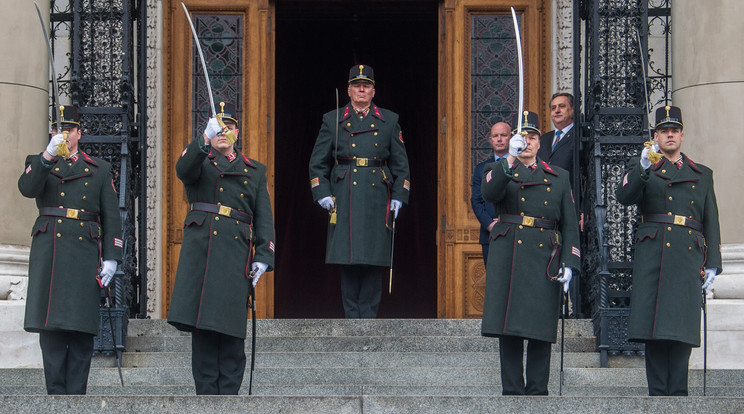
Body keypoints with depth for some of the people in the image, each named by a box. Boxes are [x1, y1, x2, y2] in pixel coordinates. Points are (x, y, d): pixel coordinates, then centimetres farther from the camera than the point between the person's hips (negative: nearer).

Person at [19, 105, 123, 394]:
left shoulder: (99, 169, 16)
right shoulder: (38, 162, 15)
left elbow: (111, 216, 10)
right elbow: (27, 189, -8)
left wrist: (111, 258, 0)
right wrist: (48, 156, -20)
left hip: (83, 253, 0)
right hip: (48, 250, 0)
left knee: (81, 330, -5)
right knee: (50, 328, -3)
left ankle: (76, 396, -3)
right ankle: (55, 395, 0)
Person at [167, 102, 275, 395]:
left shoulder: (255, 171, 20)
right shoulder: (199, 161, 14)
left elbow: (264, 218, 14)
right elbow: (183, 169, -13)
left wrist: (263, 257, 0)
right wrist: (205, 139, -30)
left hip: (236, 255, 1)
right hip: (199, 251, -1)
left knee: (230, 330, -4)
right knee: (202, 326, -3)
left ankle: (228, 395, -2)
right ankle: (206, 395, 0)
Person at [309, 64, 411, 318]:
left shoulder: (389, 121, 12)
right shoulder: (332, 120, 10)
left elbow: (401, 164, 11)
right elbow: (318, 162, 9)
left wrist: (398, 197, 2)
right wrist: (323, 195, -1)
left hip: (377, 198, 0)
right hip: (344, 199, 0)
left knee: (374, 262, -1)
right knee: (347, 261, -2)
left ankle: (368, 319, 3)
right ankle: (352, 319, 3)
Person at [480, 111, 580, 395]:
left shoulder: (558, 177, 17)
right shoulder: (500, 170, 12)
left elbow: (569, 224, 12)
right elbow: (489, 194, -13)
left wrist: (569, 263, 0)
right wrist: (510, 159, -26)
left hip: (544, 257, 1)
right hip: (508, 256, -1)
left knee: (541, 328, -2)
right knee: (509, 327, -4)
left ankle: (537, 392, 3)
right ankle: (512, 391, 0)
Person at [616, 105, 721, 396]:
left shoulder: (702, 175, 21)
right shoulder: (642, 166, 15)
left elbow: (711, 221, 16)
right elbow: (624, 197, -5)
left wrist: (712, 263, 7)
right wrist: (643, 168, -20)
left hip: (688, 255, 1)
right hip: (652, 253, -1)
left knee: (681, 327, -5)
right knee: (654, 325, -7)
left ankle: (678, 394, -3)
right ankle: (658, 394, -5)